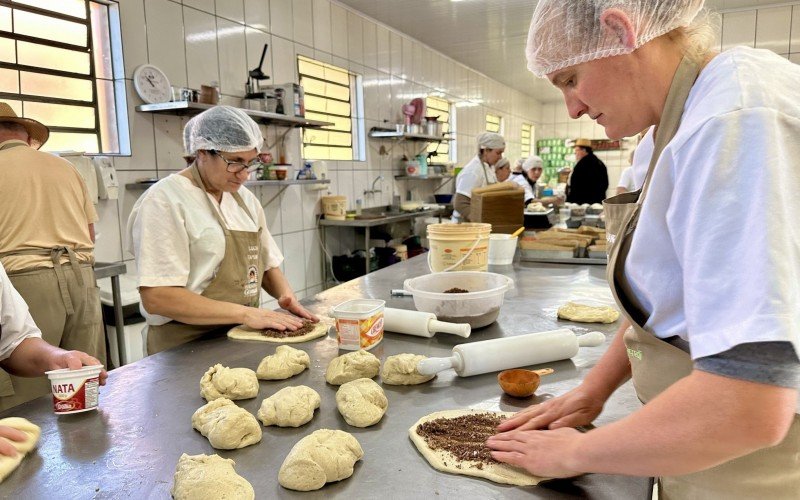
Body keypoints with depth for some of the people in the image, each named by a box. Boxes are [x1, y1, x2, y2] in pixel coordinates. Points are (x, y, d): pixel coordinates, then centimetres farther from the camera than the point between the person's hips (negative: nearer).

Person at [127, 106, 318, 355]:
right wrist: (245, 313, -19)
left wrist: (286, 295, -1)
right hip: (188, 347, -5)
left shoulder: (245, 198, 11)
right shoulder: (165, 201, -11)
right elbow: (156, 298, -18)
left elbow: (267, 263, 19)